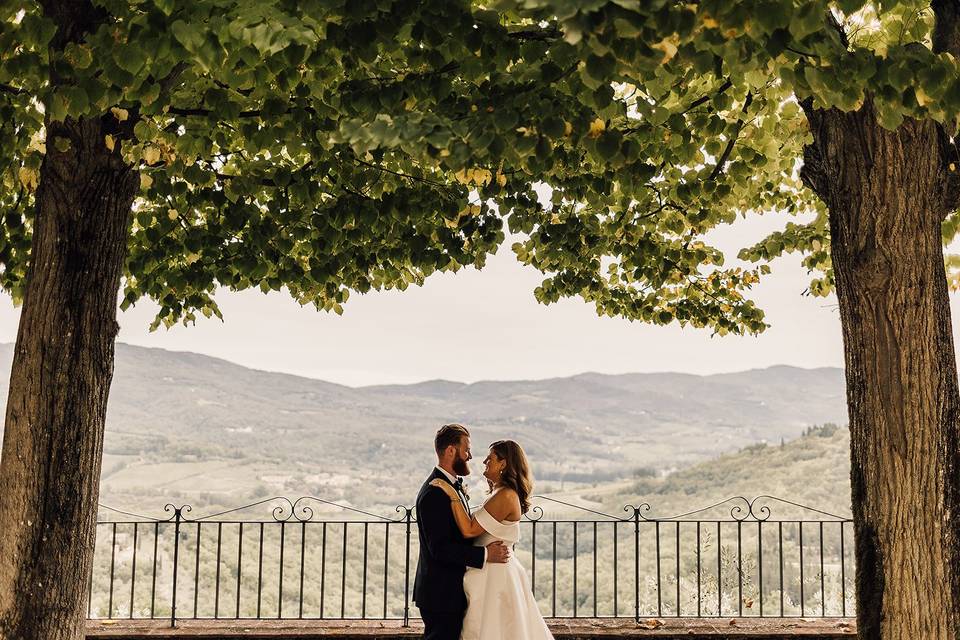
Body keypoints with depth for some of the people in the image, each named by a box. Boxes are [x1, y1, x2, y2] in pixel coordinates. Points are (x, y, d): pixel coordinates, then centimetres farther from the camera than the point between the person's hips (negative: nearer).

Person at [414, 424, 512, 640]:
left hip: (452, 593, 10)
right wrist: (485, 555, -23)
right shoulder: (435, 493, -20)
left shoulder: (453, 486, 13)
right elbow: (439, 548, -25)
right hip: (441, 595, -10)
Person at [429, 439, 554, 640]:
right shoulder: (501, 493, 13)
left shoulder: (506, 496, -20)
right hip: (496, 571, 10)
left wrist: (453, 496, -22)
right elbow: (477, 529, 13)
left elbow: (469, 530, -23)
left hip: (494, 576, -10)